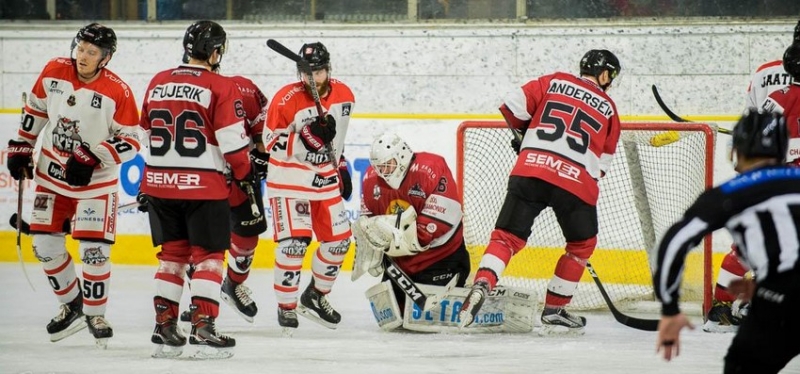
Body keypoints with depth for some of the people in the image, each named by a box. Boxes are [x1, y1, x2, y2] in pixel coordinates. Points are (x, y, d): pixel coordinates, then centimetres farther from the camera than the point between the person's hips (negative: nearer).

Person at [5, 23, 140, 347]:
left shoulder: (118, 92, -18)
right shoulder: (53, 72, -6)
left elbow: (130, 141, -15)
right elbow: (35, 110, 10)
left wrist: (92, 158, -25)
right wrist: (21, 148, 10)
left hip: (95, 181, -4)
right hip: (51, 175, 4)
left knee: (94, 250, -8)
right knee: (45, 246, 4)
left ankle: (95, 313, 13)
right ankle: (71, 306, 24)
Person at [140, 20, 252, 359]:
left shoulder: (158, 83, 8)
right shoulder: (220, 87, -10)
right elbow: (232, 140, -11)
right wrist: (245, 173, 5)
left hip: (159, 182, 5)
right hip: (203, 186, -5)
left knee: (172, 254, 15)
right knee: (208, 256, 3)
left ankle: (164, 329, 13)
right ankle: (203, 330, -4)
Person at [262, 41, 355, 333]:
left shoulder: (343, 96, -1)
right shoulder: (286, 100, -19)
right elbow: (272, 144, -19)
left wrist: (341, 167, 18)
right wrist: (308, 137, -32)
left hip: (325, 178, 6)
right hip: (289, 178, -6)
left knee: (339, 239, 7)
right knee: (294, 241, -15)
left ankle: (316, 296, 27)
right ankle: (286, 306, -3)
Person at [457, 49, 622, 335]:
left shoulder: (553, 83, 16)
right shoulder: (607, 108, 16)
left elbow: (513, 107, 7)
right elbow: (603, 163, 18)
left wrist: (524, 132, 26)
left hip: (530, 171, 1)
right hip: (577, 181, -1)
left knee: (507, 236, 6)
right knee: (582, 245, 21)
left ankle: (481, 285, -20)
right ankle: (554, 313, 19)